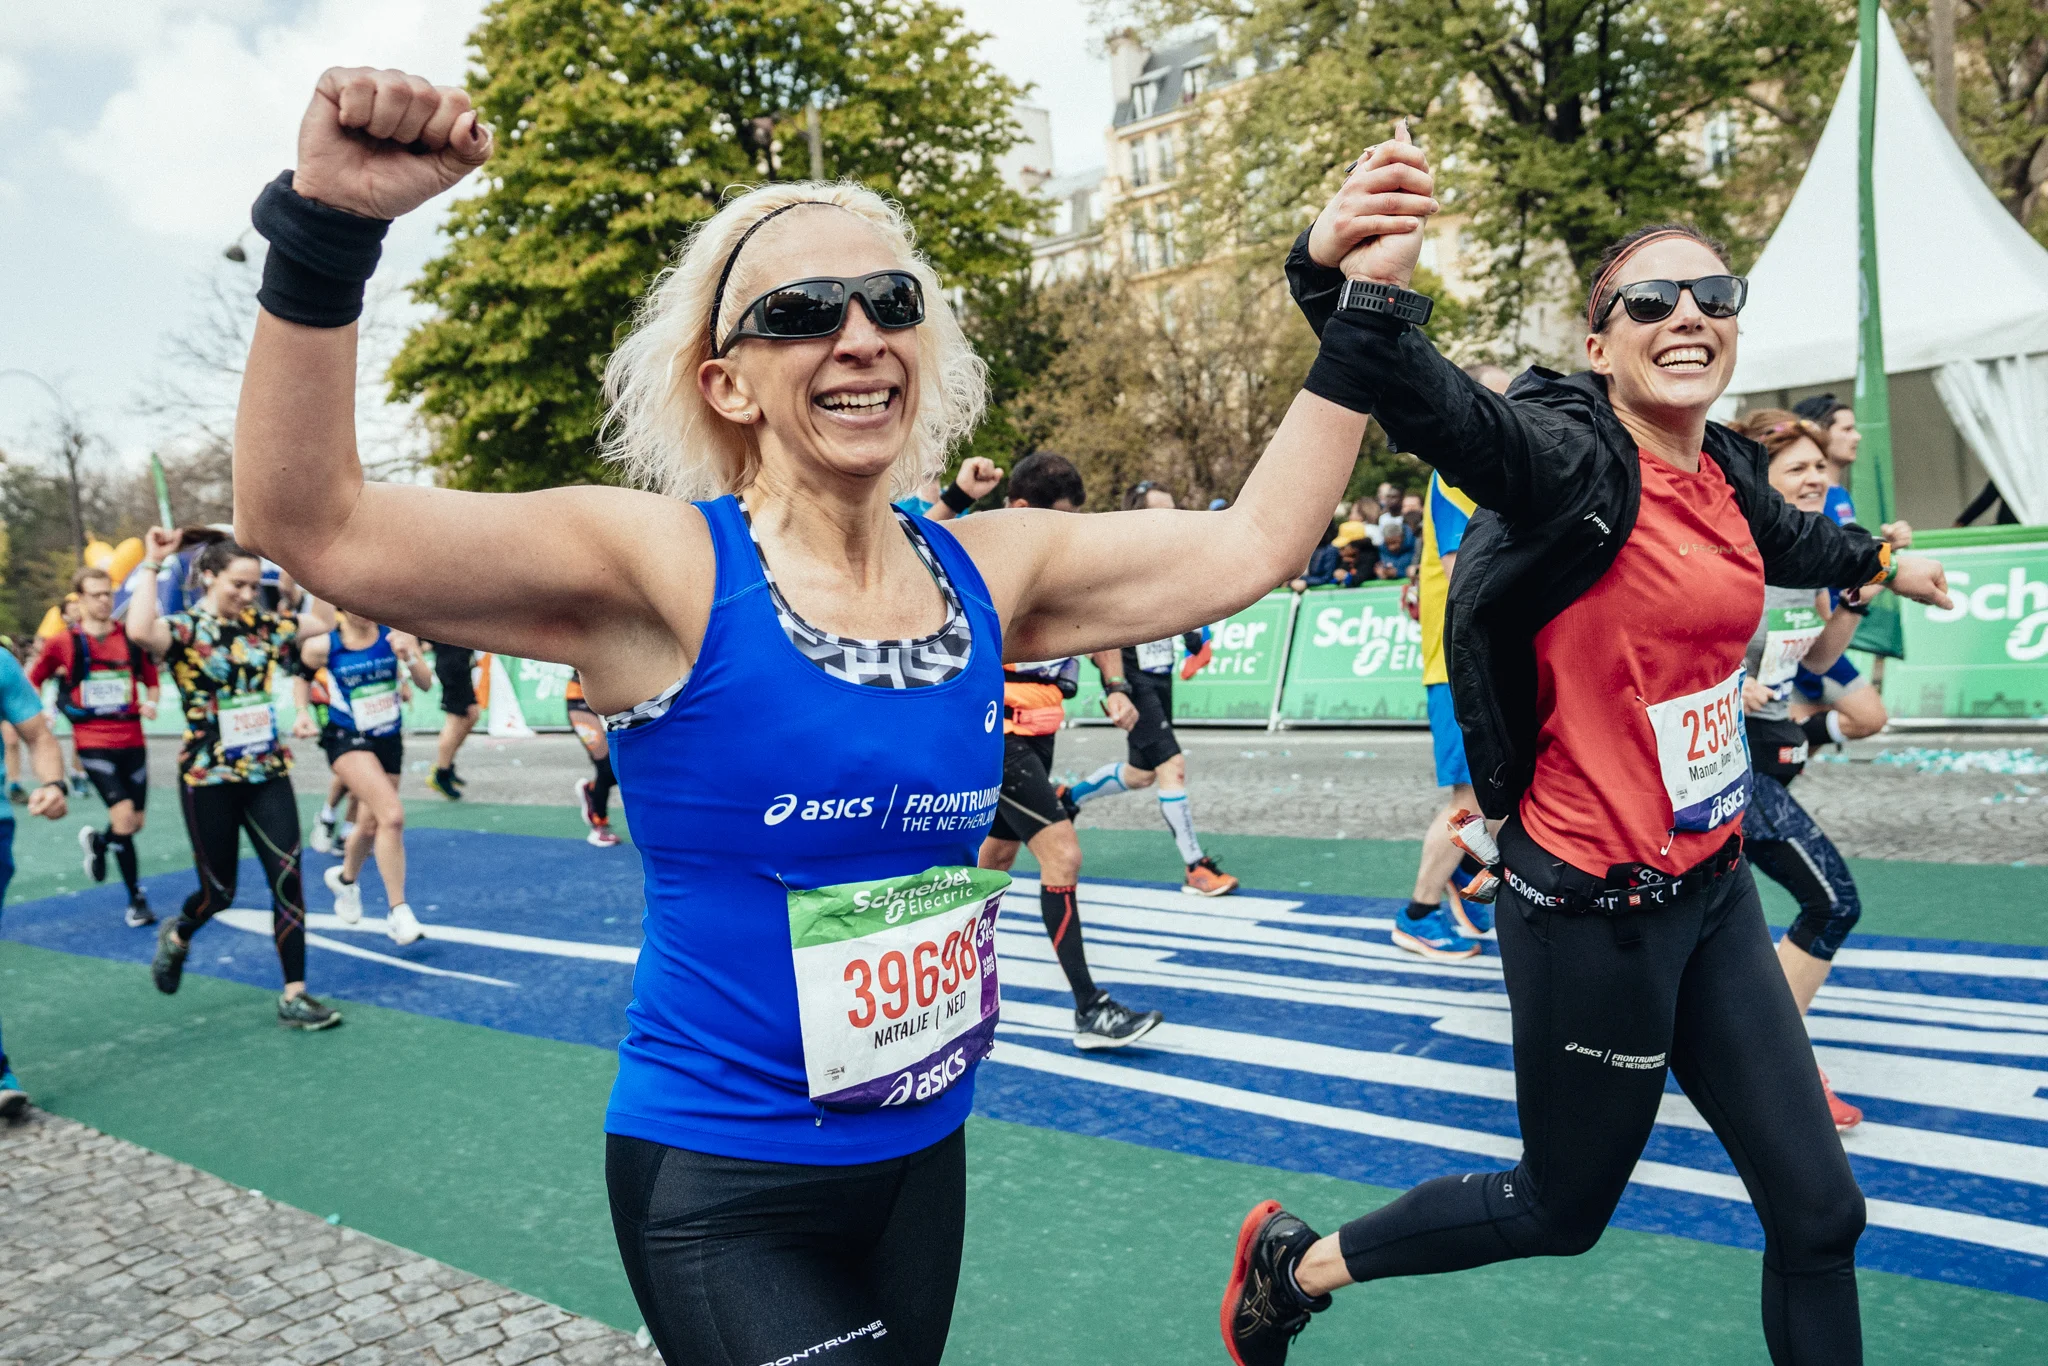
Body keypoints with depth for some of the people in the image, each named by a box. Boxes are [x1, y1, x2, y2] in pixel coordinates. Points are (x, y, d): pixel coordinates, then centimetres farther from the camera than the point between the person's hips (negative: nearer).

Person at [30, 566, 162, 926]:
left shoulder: (132, 638, 3)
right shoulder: (62, 643, -2)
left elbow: (151, 681, 14)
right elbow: (33, 682, 12)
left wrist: (150, 702, -5)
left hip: (132, 741, 3)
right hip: (94, 744, -3)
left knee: (135, 823, 10)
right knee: (123, 816, -15)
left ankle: (97, 842, 46)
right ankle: (136, 900, -2)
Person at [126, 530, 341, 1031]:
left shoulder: (263, 627, 4)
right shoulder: (183, 629, -10)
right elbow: (140, 631, -33)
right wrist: (152, 562, -25)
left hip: (268, 772, 4)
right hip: (209, 778, -3)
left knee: (287, 877, -6)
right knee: (219, 891, 8)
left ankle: (293, 996, 2)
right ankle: (177, 936, 45)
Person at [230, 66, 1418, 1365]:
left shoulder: (985, 572, -2)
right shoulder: (666, 569, -16)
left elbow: (1249, 544, 3)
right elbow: (314, 526, -23)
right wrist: (329, 230, -34)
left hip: (923, 1154, 5)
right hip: (726, 1193, -5)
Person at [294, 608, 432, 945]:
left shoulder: (395, 636, -8)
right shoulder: (322, 646, -11)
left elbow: (426, 683, -12)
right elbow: (300, 675, 10)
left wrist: (409, 658, -30)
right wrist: (303, 712, -4)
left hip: (389, 739, 4)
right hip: (347, 740, -4)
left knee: (370, 825, 16)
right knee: (392, 816, -24)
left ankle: (345, 879, 50)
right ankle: (398, 912, -15)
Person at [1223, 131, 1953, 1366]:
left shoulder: (1727, 473, 5)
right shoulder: (1577, 466, -19)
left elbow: (1786, 539, 29)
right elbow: (1439, 410, -39)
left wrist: (1881, 561, 49)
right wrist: (1355, 282, -59)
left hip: (1714, 891, 8)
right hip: (1596, 913, -8)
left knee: (1818, 1211, 15)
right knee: (1561, 1209, 12)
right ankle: (1297, 1264, 33)